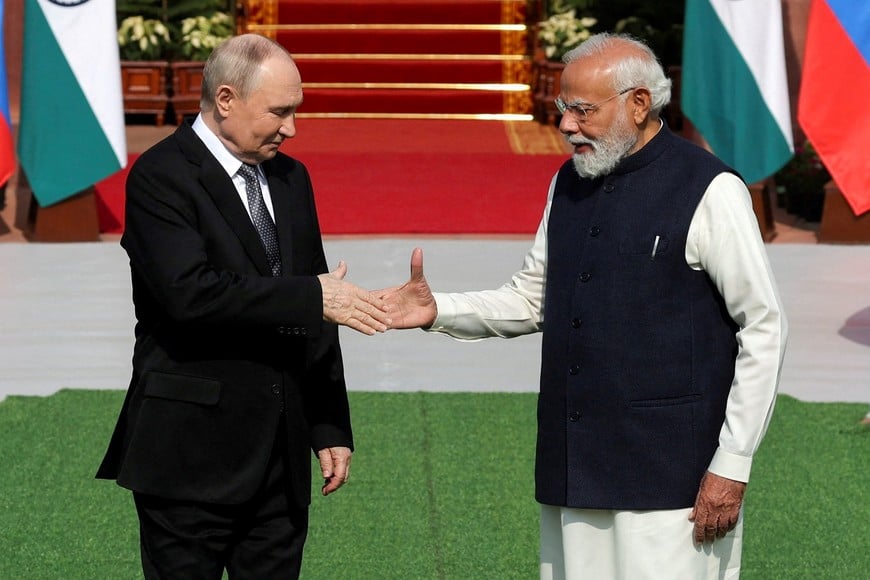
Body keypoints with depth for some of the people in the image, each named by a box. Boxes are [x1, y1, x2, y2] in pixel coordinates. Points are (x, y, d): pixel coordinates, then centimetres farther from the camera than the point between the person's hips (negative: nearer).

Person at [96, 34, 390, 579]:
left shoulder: (290, 178, 13)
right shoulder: (161, 176, -9)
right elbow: (190, 292, -24)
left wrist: (330, 429, 13)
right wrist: (313, 297, -20)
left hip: (281, 455, 7)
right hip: (191, 456, -7)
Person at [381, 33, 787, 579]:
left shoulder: (708, 190, -8)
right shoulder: (570, 184, 13)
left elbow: (764, 328, -8)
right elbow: (531, 300, 21)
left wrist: (733, 464, -10)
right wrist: (439, 310, 4)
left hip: (668, 473, -6)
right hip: (573, 469, 6)